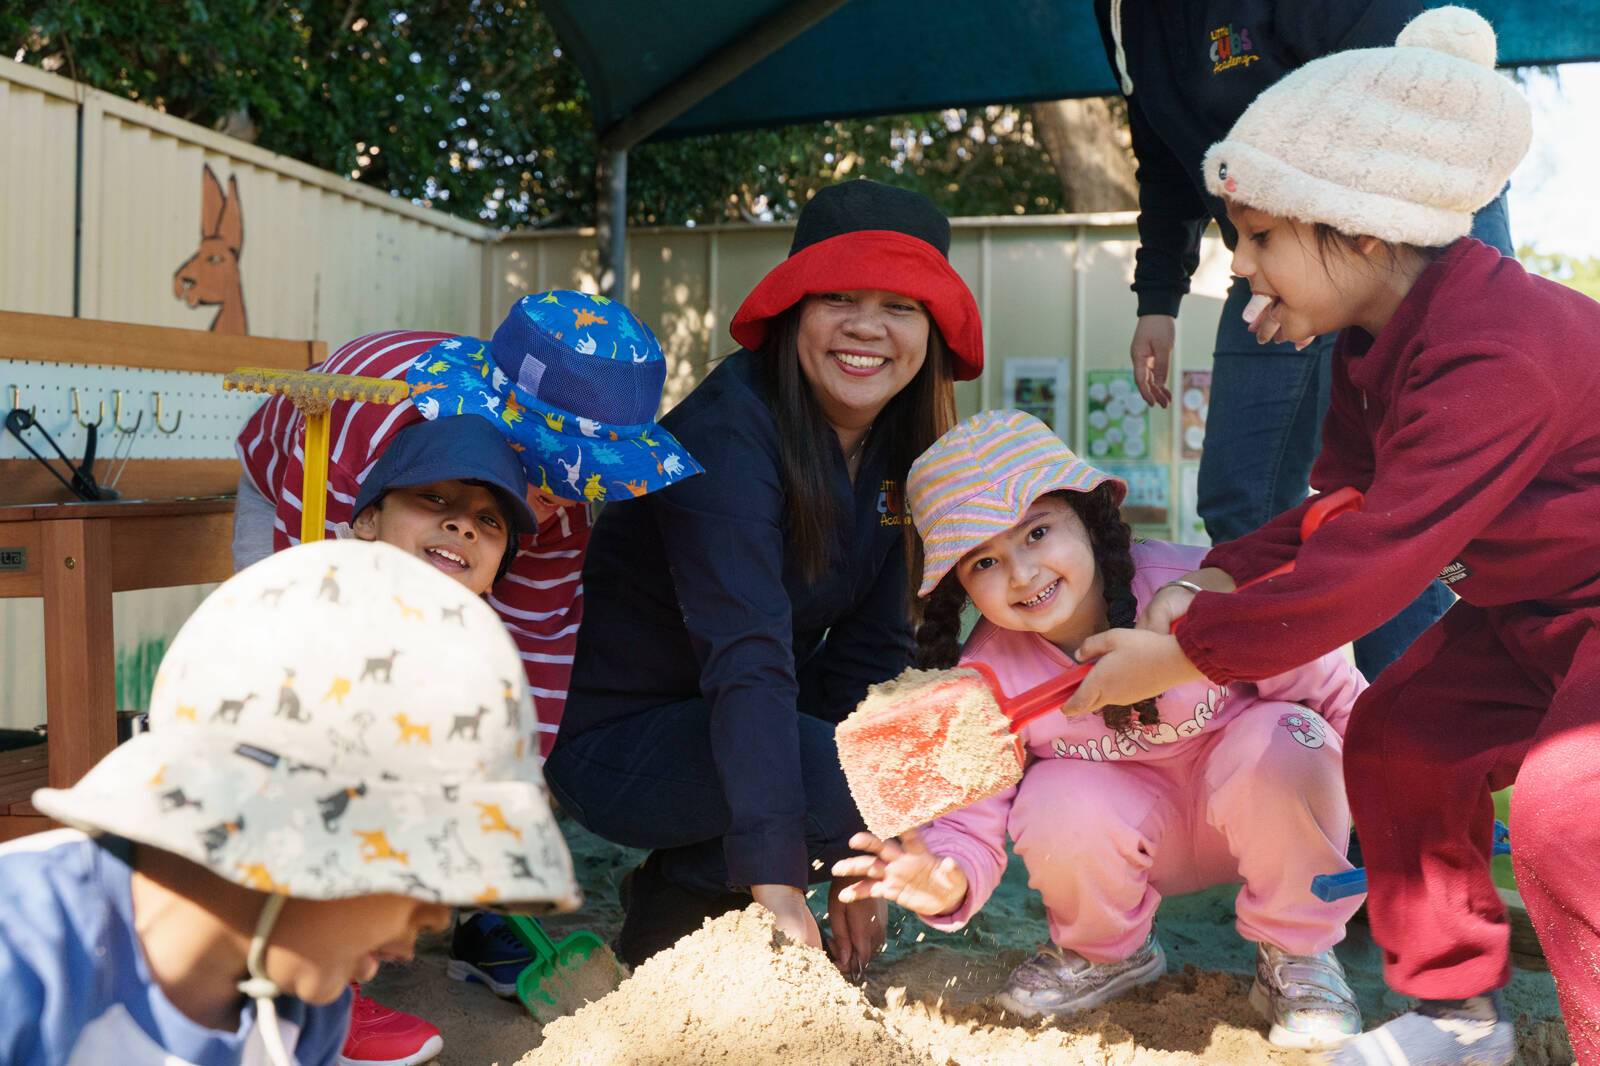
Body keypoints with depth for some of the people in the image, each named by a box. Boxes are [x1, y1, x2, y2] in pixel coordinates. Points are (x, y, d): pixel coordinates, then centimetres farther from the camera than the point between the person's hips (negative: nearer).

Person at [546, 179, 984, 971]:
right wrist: (775, 883, -43)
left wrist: (857, 853, -8)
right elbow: (746, 657, -36)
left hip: (755, 717, 8)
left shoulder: (896, 447, -3)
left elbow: (871, 645, -2)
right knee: (850, 775, -29)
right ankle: (667, 912, -1)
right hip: (612, 736, -8)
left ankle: (702, 875, 7)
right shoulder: (731, 433, -26)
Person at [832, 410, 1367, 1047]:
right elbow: (972, 821, -20)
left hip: (1253, 805, -1)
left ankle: (1296, 953, -5)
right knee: (1057, 806, -31)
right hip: (1134, 829, 1)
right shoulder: (986, 678, -21)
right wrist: (949, 882, -41)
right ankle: (1106, 952, 5)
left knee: (1282, 740, -33)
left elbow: (1338, 696, -15)